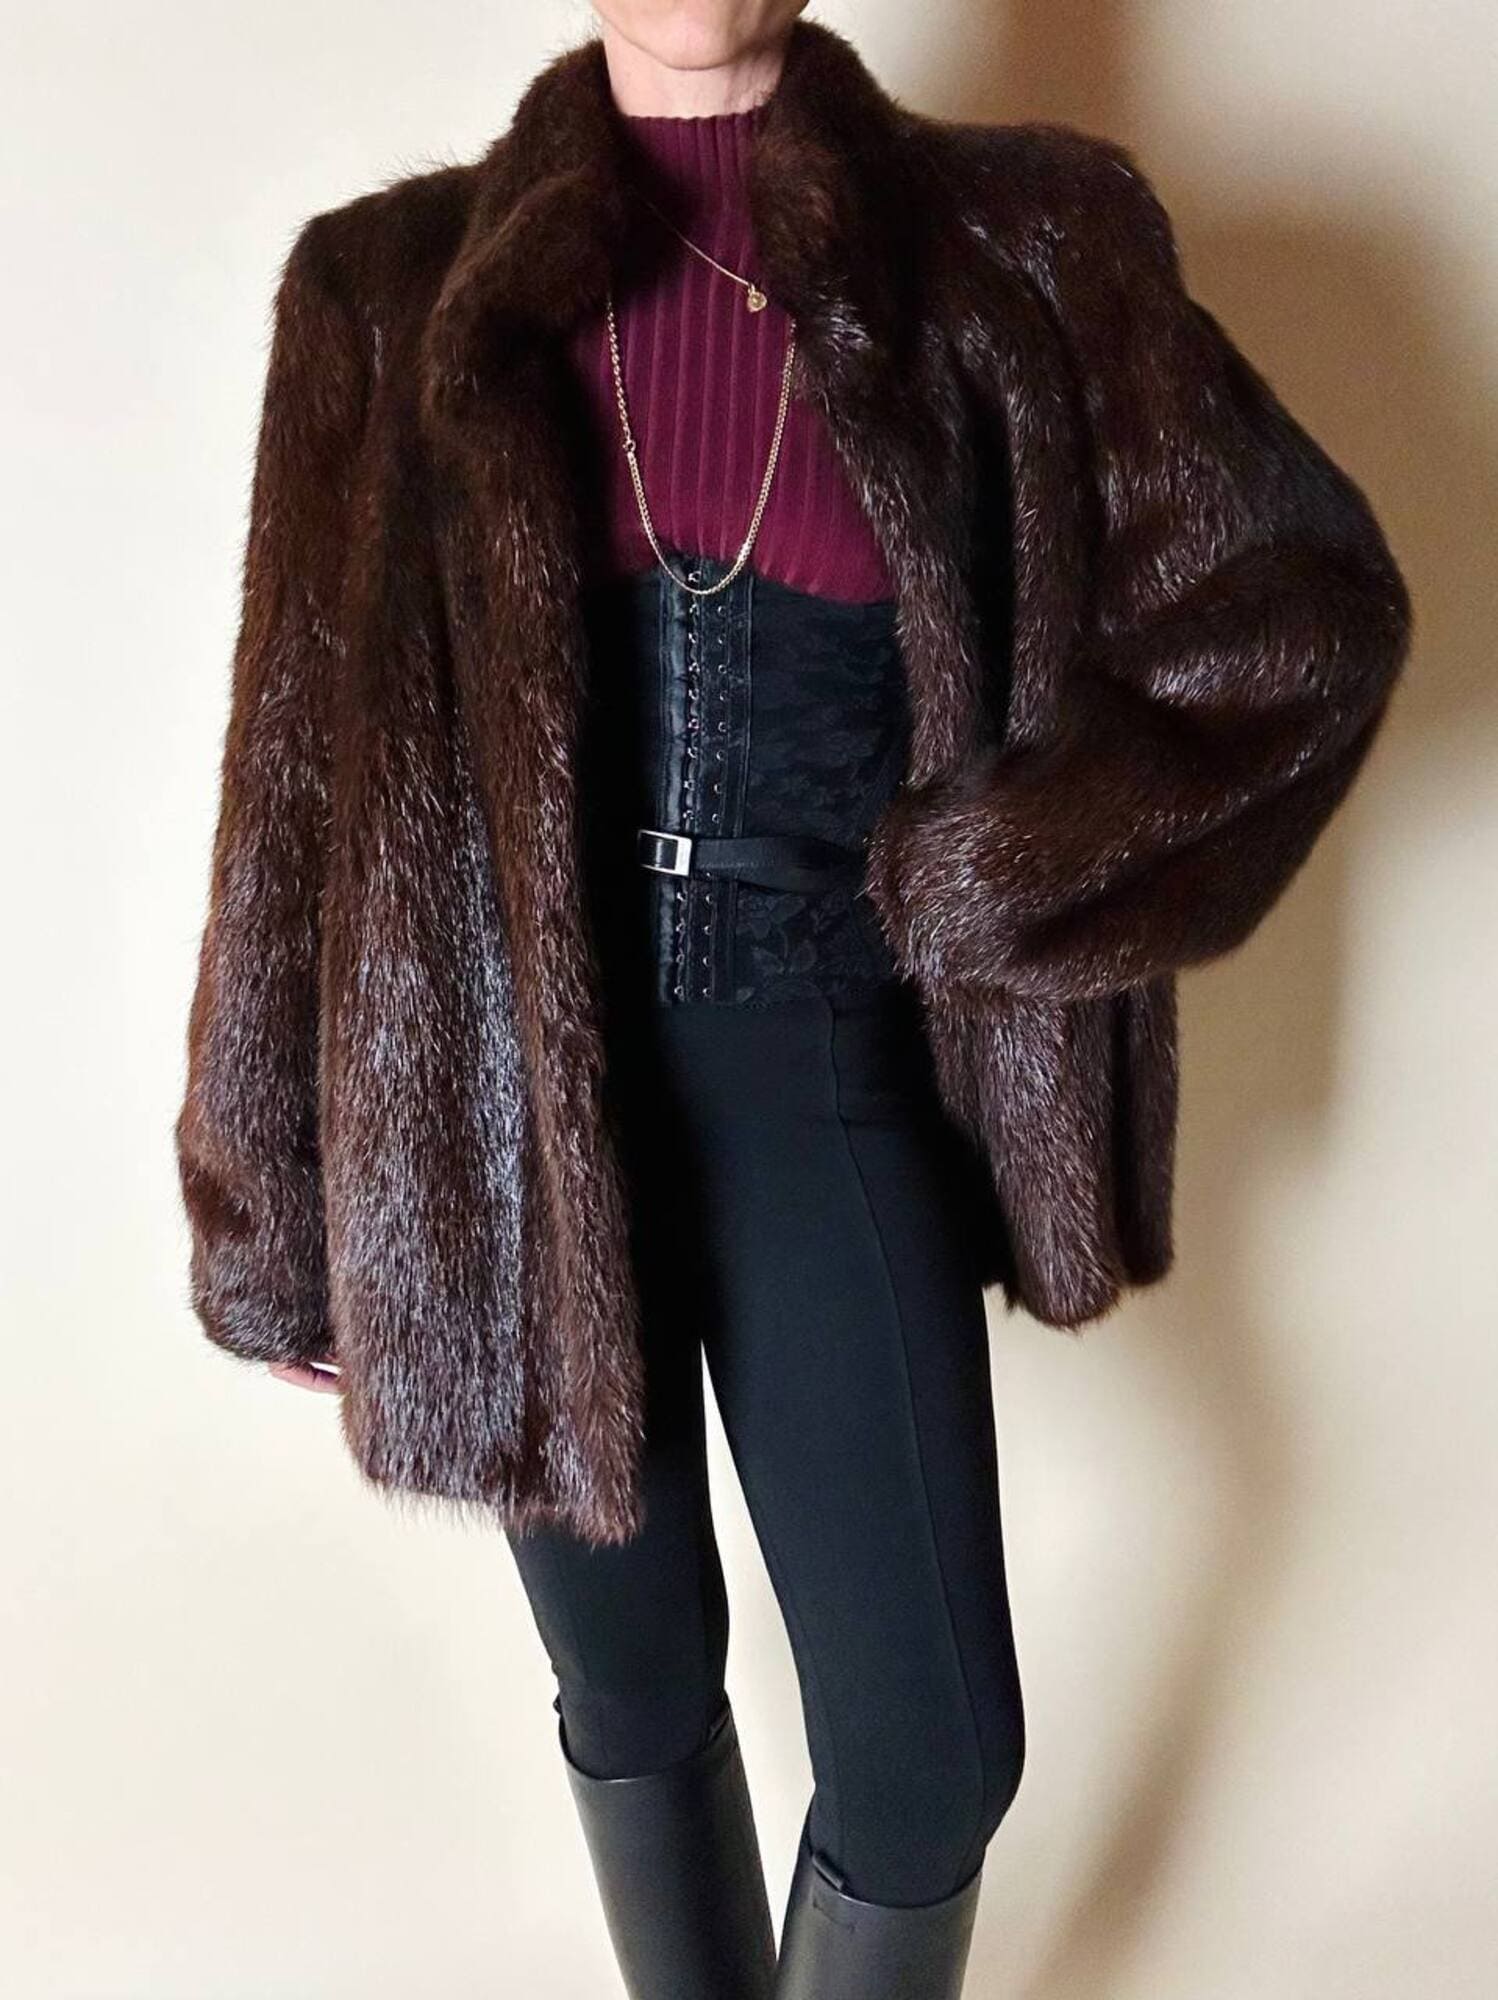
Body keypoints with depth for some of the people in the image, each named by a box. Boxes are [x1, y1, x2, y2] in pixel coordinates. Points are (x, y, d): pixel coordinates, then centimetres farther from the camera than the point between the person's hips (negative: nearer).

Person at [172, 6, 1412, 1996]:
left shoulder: (1013, 247, 0)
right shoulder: (400, 291, 1)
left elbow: (1306, 598, 1)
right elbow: (301, 768, 1)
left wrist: (995, 867, -10)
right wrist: (274, 1209, 4)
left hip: (820, 1079, 0)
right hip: (510, 1092, 1)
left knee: (934, 1750, 4)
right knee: (637, 1693, 17)